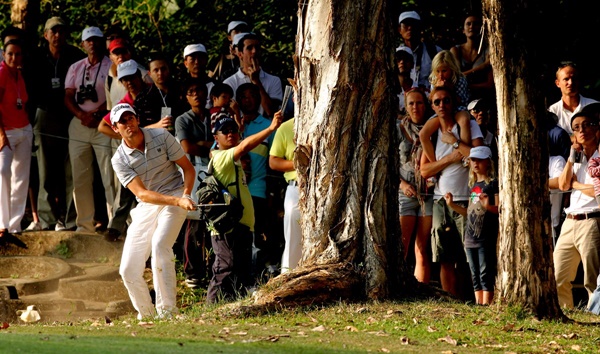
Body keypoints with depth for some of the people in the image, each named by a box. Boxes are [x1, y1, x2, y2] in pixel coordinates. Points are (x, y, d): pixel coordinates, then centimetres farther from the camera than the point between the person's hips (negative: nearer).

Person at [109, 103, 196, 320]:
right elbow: (142, 194, -19)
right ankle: (146, 316, 16)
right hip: (146, 207, 3)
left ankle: (166, 312, -27)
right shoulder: (119, 160, -7)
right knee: (128, 270, -5)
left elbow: (188, 168, 1)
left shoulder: (161, 137, -6)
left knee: (160, 243, -30)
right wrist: (177, 201, -33)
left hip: (175, 196, -3)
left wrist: (185, 195, -19)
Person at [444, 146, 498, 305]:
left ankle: (486, 304, -10)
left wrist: (488, 206, -31)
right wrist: (452, 205, 13)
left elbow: (499, 209, -12)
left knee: (486, 274, -9)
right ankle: (478, 303, 12)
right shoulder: (473, 185, 18)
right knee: (475, 275, 9)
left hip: (487, 238, -8)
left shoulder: (493, 183, -4)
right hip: (471, 237, 8)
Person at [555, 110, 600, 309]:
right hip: (570, 223, 7)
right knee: (558, 278, 4)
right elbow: (563, 185, 8)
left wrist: (576, 185, -1)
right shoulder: (577, 158, 20)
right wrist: (572, 157, 3)